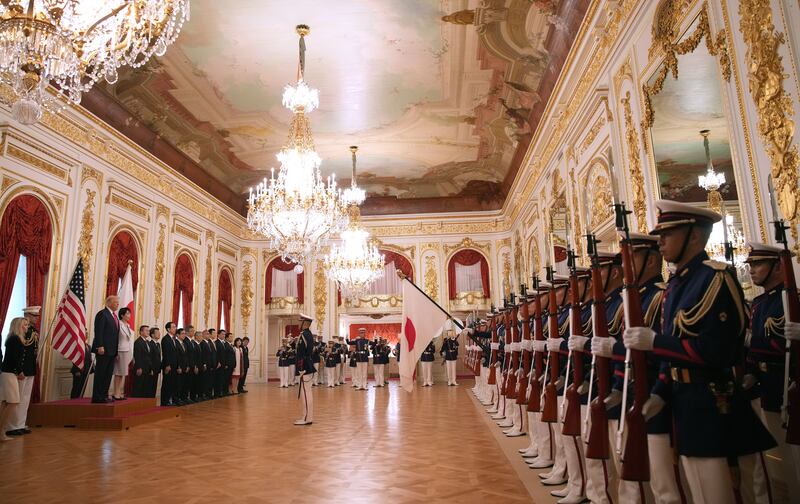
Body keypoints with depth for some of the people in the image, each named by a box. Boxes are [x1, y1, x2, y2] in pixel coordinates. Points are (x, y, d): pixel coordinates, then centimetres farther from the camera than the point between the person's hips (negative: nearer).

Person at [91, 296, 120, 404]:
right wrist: (100, 346, -22)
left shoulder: (115, 316, 19)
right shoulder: (102, 314, -8)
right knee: (100, 373, -4)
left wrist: (116, 350, 15)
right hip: (103, 350, -9)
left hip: (112, 350, 9)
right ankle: (97, 397, 1)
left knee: (108, 374, 10)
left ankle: (104, 395, 16)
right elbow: (98, 332, -15)